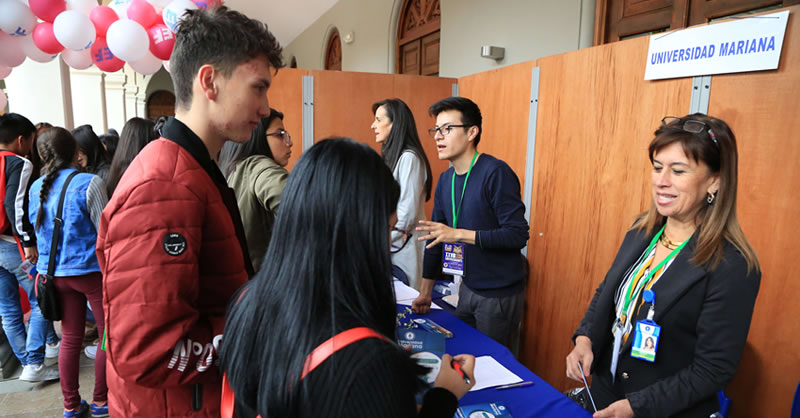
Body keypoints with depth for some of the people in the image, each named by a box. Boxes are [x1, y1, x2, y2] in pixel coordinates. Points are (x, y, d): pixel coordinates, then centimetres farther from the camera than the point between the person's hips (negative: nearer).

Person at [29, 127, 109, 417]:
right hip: (91, 270, -5)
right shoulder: (89, 183, -14)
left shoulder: (36, 188, 3)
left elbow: (38, 230, 13)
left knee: (70, 338, 15)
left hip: (55, 272, 6)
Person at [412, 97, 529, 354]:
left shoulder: (496, 173, -19)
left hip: (500, 294, -7)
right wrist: (425, 292, 12)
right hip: (468, 288, 7)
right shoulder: (445, 180, 4)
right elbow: (434, 238, 9)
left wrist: (458, 234, -27)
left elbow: (518, 234, -23)